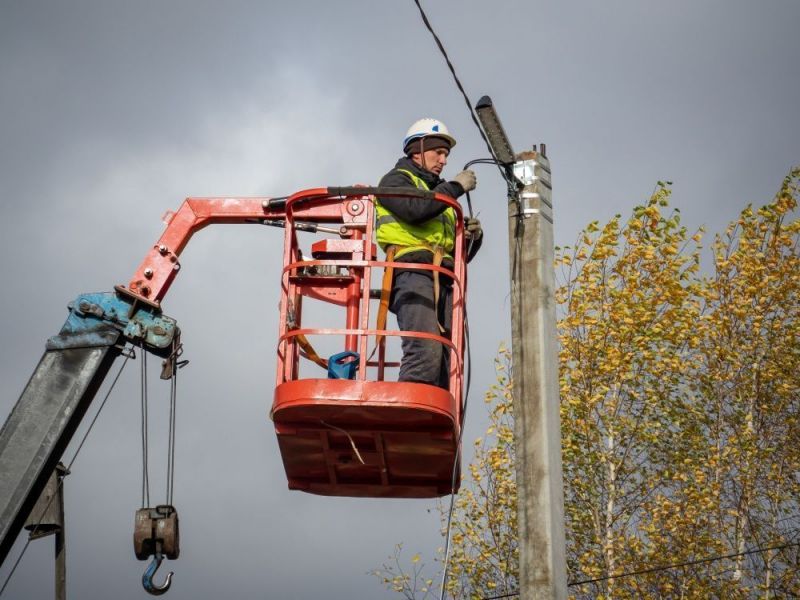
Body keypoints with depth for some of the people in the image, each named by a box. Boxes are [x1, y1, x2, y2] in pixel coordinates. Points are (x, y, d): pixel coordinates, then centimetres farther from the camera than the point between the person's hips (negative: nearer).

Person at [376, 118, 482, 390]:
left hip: (443, 281, 8)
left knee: (447, 361, -7)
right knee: (425, 352, -25)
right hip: (412, 272, -8)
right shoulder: (396, 180, 14)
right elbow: (416, 209, -11)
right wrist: (455, 186, -2)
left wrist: (473, 236, 10)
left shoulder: (440, 194, 35)